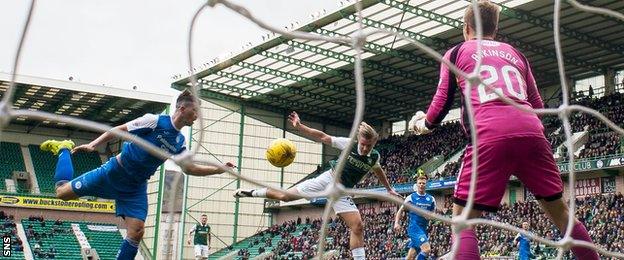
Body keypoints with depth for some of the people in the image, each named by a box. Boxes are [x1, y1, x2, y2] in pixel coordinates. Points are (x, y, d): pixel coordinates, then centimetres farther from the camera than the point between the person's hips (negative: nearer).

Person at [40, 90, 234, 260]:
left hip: (136, 188, 5)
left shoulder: (179, 142, 5)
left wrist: (219, 169, 3)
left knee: (136, 231, -11)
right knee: (63, 192, 2)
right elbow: (120, 129, -10)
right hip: (114, 172, -5)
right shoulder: (155, 121, -14)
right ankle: (64, 149, 28)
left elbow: (189, 168, 10)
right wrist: (93, 145, -16)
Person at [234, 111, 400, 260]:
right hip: (328, 179, -2)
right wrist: (298, 126, -22)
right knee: (285, 196, 1)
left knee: (358, 226, -15)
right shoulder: (349, 144, -17)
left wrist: (389, 189, 29)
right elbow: (322, 137, -13)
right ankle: (253, 193, 26)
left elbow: (378, 171, 18)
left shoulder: (374, 157, -7)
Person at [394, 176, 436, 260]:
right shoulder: (411, 197, -1)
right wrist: (397, 223, -8)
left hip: (424, 229, 5)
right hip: (414, 227, -5)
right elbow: (401, 210, 5)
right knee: (427, 249, -25)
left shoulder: (431, 199, 9)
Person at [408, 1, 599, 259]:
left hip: (490, 135, -4)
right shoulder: (515, 53, 29)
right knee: (560, 211, 17)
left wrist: (424, 124, 33)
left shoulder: (456, 53, 19)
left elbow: (443, 103, 14)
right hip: (531, 132, 4)